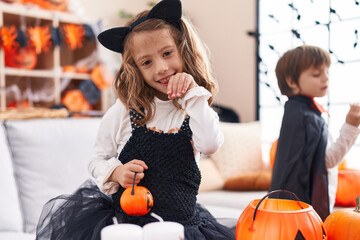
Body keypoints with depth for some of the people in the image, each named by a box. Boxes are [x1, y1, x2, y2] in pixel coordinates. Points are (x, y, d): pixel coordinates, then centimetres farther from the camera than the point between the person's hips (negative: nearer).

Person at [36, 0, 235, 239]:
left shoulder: (196, 108, 1)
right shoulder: (124, 110, -2)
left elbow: (210, 145, -20)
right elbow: (98, 160, 7)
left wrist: (193, 92, -15)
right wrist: (116, 172, -15)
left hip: (179, 219, 1)